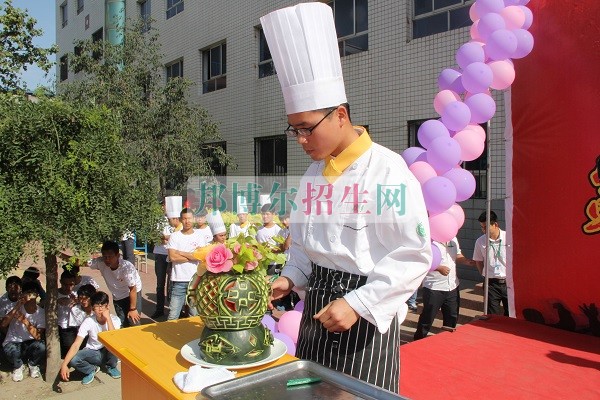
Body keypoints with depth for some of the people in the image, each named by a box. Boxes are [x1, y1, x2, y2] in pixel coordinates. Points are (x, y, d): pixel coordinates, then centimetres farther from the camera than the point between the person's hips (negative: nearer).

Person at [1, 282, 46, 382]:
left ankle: (33, 365, 4)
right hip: (13, 342, 0)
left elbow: (38, 336, -21)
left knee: (41, 346, -32)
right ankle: (18, 366, 3)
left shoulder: (41, 312, -10)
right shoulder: (16, 306, -7)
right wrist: (15, 308, -31)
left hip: (30, 344, 0)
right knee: (10, 350, -35)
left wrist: (25, 320, -31)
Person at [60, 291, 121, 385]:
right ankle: (91, 370, 4)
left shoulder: (115, 320, -19)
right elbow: (76, 345, -23)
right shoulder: (88, 322, -18)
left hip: (108, 352, 0)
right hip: (93, 353, 0)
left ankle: (111, 367, -2)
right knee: (73, 360, -30)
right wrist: (64, 364, -37)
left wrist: (108, 318, -35)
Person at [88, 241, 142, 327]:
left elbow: (133, 289, -24)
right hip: (117, 297, 4)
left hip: (134, 294, -4)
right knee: (122, 324, 7)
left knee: (133, 323, -7)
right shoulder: (100, 263, -23)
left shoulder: (127, 267, -34)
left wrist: (133, 309, -17)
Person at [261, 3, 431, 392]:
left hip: (367, 316, -6)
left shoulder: (388, 171, -17)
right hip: (317, 306, 7)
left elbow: (413, 256, -17)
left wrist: (358, 303, -20)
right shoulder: (313, 173, 6)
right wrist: (290, 278, 2)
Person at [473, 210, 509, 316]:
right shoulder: (480, 241, -1)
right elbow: (478, 261, 13)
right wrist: (485, 275, 5)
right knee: (492, 317, 8)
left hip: (509, 282, -1)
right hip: (491, 283, 2)